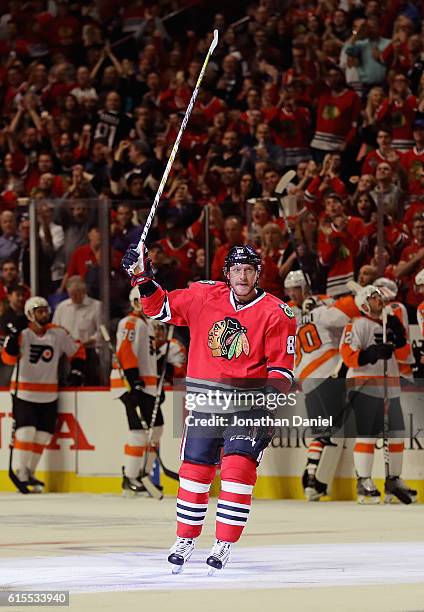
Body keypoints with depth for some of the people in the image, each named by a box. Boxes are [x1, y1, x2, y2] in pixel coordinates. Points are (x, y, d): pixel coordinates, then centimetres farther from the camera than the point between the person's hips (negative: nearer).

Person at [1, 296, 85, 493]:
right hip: (23, 392, -4)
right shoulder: (22, 334, -8)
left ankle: (29, 473, 18)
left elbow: (77, 351, 13)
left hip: (48, 395, 4)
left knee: (42, 435, 6)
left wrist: (76, 371, 1)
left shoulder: (58, 334, 1)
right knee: (26, 431, -14)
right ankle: (20, 474, -6)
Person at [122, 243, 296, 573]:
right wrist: (143, 277, -5)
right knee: (195, 469, 7)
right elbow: (161, 308, 8)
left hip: (250, 404, -3)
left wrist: (272, 400, -16)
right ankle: (185, 541, 24)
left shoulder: (276, 314, -7)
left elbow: (281, 367, -5)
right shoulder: (204, 297, 0)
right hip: (205, 402, 3)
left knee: (238, 468, -16)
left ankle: (224, 546, -9)